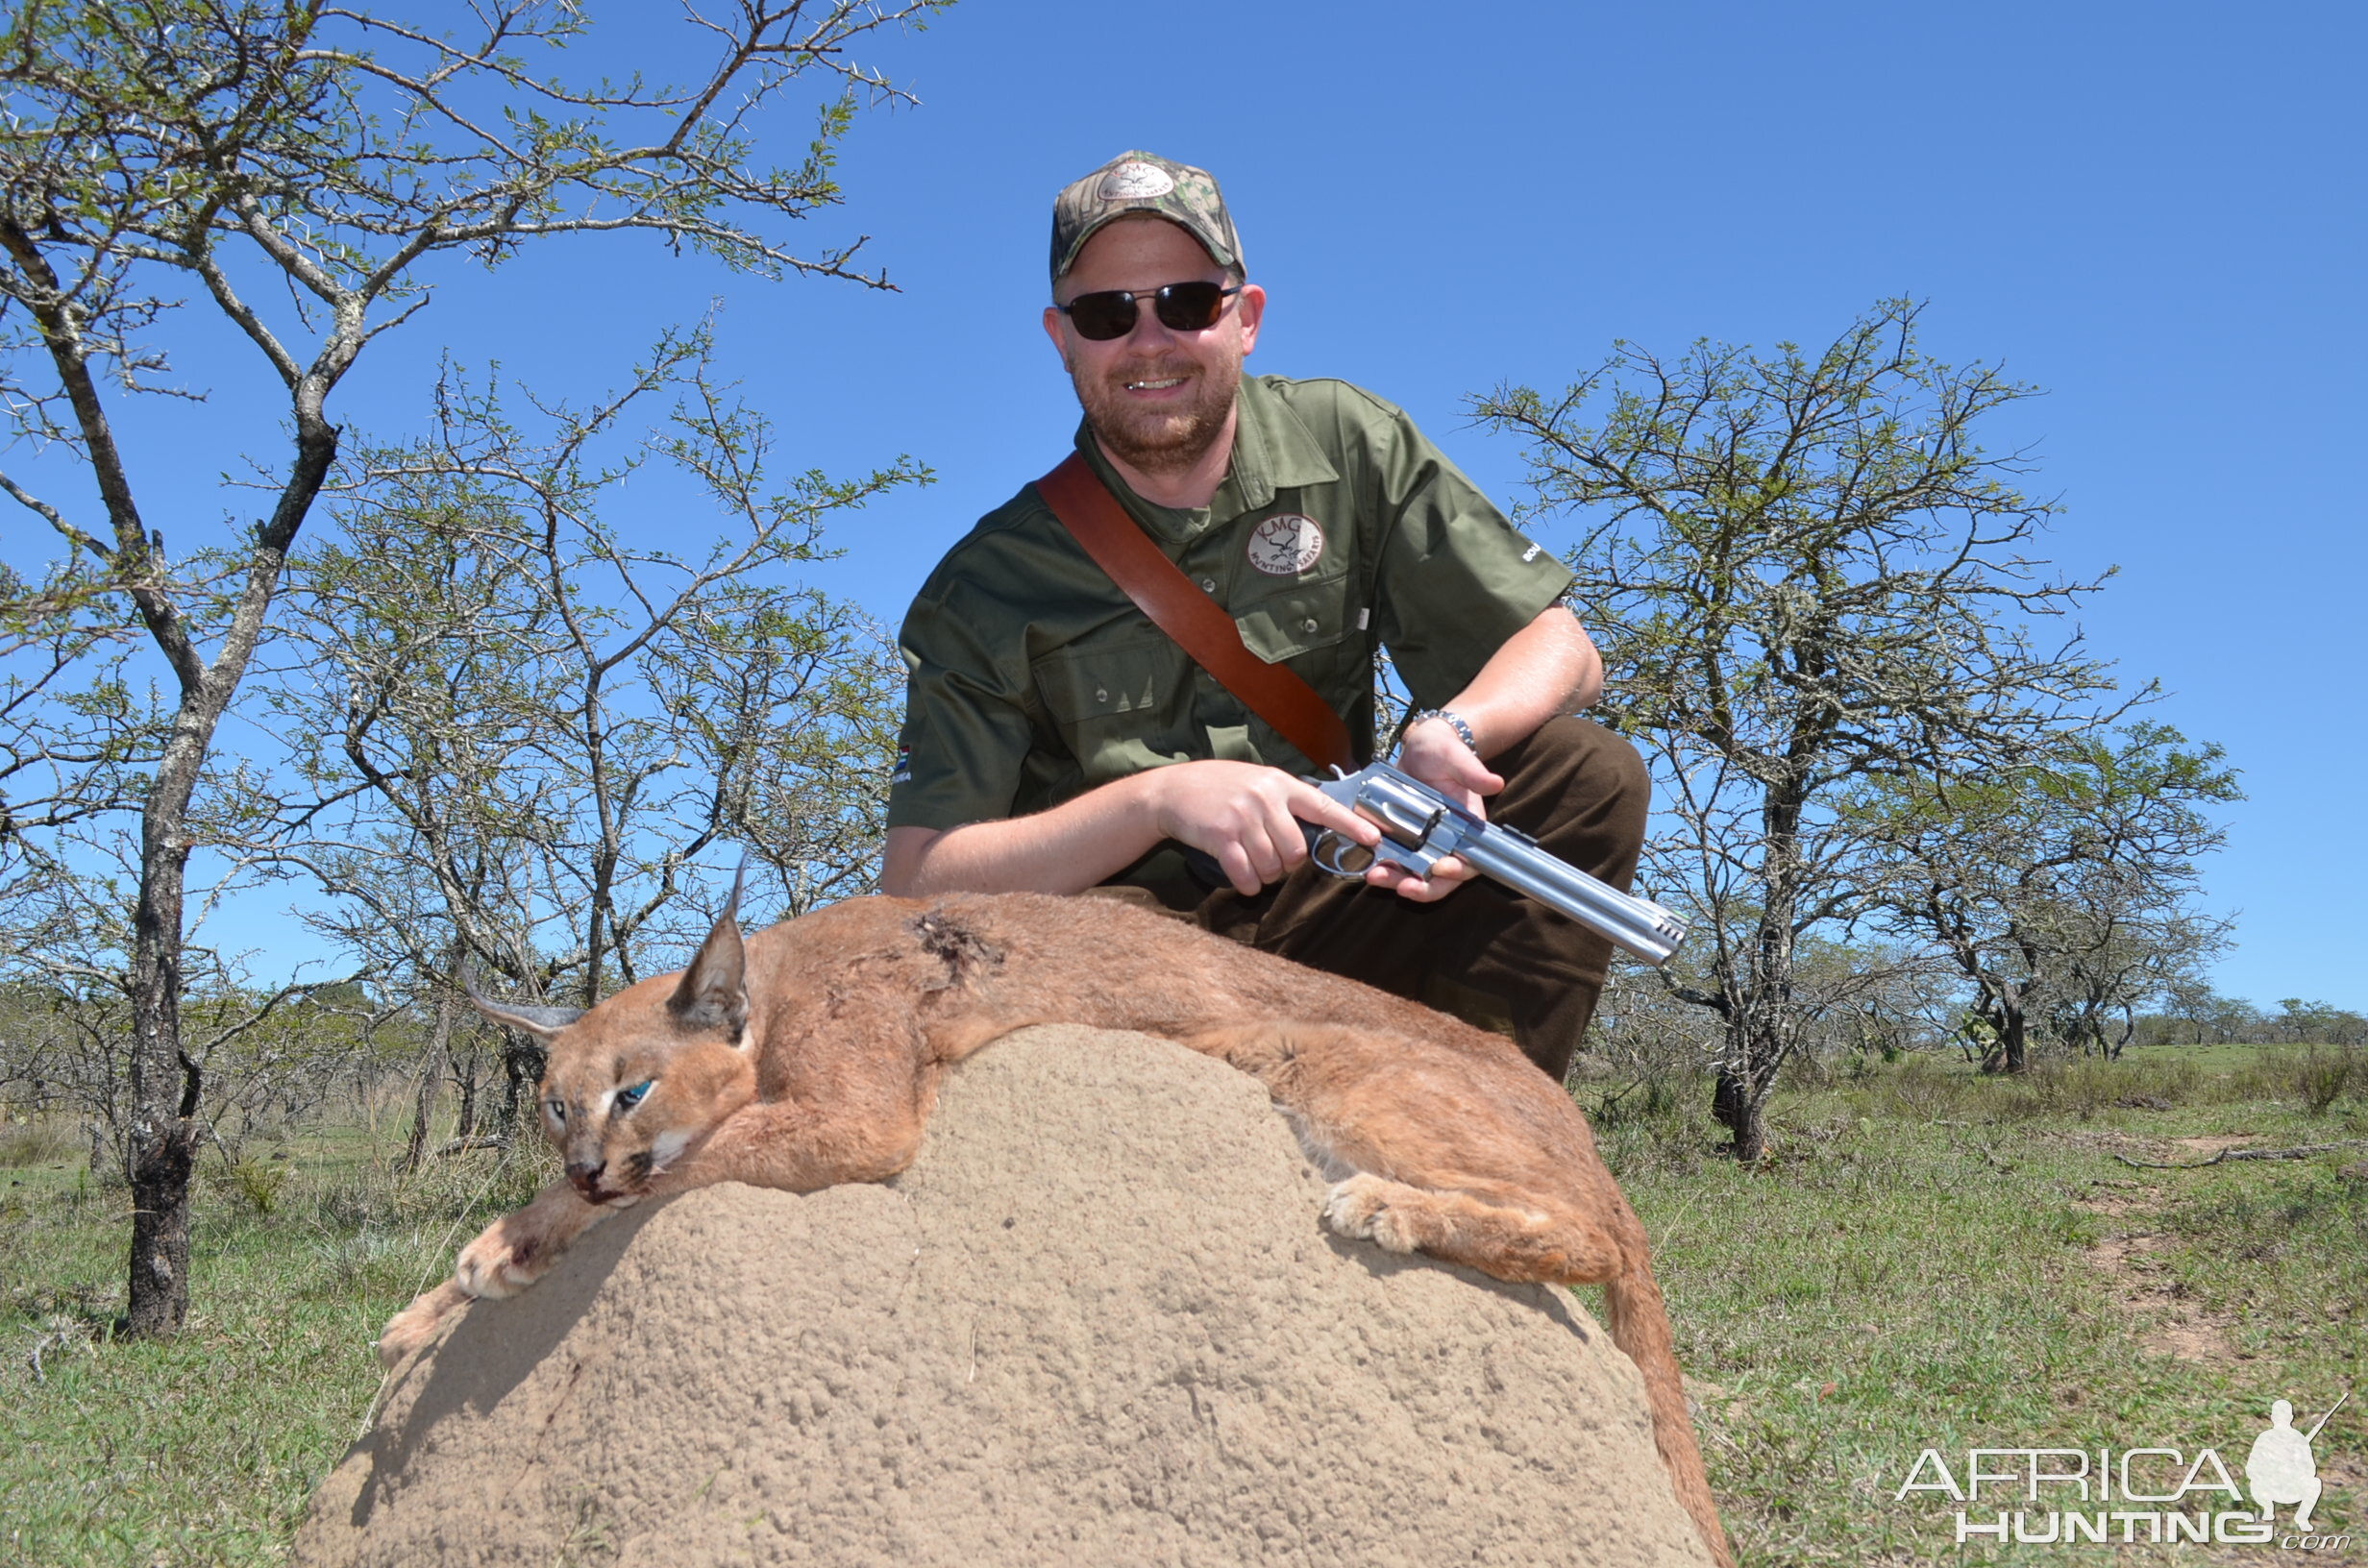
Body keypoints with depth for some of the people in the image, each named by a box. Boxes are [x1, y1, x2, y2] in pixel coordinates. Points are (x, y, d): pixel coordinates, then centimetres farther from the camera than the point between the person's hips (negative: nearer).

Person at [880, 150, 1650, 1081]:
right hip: (1130, 939, -2)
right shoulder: (987, 589, -6)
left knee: (1591, 776, -17)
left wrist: (1450, 733, -24)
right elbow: (915, 884, -13)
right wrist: (1158, 798, -27)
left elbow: (1556, 645, 1)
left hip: (1321, 917, 3)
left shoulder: (1348, 447, 1)